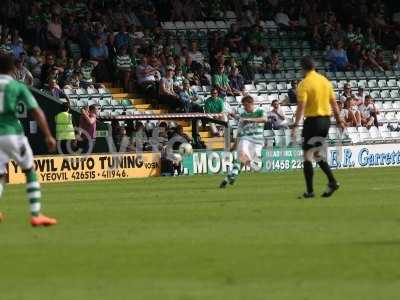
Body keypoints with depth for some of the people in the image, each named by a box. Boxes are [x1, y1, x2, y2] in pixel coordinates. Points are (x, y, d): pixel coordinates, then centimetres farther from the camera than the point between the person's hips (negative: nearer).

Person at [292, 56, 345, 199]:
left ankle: (310, 191, -3)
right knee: (317, 153, 19)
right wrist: (339, 120, 18)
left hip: (312, 120, -6)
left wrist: (295, 125, -19)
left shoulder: (304, 84, -12)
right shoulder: (325, 80, 8)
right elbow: (333, 103, 11)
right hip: (326, 120, 6)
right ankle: (332, 181, 6)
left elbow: (301, 106, -19)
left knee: (307, 155, 0)